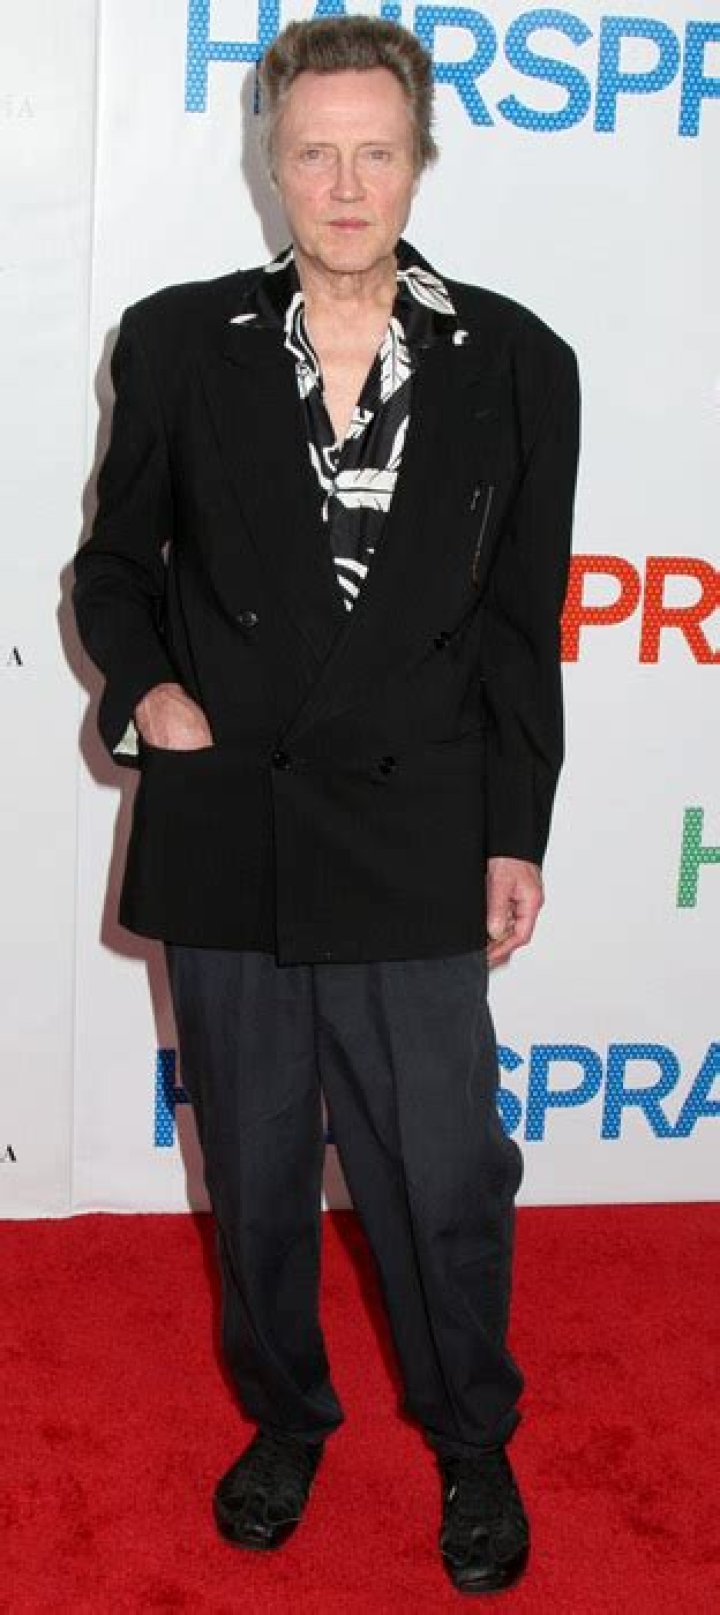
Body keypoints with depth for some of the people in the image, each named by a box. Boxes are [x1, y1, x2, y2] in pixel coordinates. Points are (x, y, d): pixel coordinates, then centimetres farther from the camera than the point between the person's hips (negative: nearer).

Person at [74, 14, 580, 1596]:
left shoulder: (514, 364, -1)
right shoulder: (178, 342, 0)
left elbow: (522, 621, 3)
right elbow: (115, 561, 10)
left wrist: (516, 836, 3)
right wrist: (145, 682, -10)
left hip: (413, 843, -1)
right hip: (225, 836, 1)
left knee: (445, 1171, 7)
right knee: (254, 1165, 16)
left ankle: (472, 1441, 34)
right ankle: (285, 1417, 40)